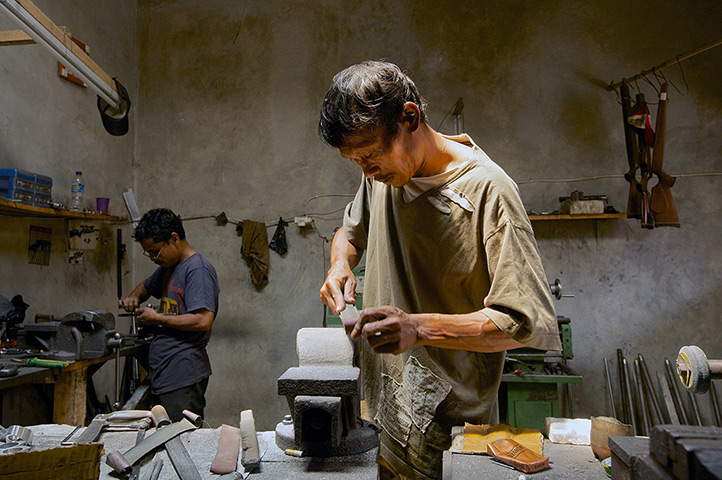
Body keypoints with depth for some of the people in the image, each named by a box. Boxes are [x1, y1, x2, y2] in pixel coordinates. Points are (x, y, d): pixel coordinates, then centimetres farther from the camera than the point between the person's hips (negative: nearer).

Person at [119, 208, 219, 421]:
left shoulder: (198, 269, -14)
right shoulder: (168, 266, 17)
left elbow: (204, 321, -24)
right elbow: (147, 286, 37)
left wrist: (157, 318, -12)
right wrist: (134, 297, 13)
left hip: (184, 376, -9)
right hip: (163, 373, 10)